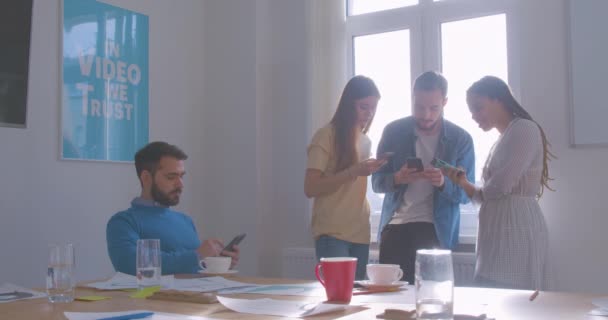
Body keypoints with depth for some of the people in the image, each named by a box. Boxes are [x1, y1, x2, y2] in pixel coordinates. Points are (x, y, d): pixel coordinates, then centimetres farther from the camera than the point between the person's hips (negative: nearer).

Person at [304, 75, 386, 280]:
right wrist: (353, 171, -20)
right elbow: (310, 189, -14)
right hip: (332, 233, -6)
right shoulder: (326, 136, -6)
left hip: (360, 233, 6)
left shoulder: (366, 141, 15)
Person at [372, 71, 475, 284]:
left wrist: (443, 183, -22)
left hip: (436, 231, -1)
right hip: (395, 226, 1)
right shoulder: (394, 131, 1)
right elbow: (377, 182, 3)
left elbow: (465, 194, -1)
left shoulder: (461, 139, -2)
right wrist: (397, 179, -19)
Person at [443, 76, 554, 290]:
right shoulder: (503, 139, 21)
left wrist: (473, 191, 4)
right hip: (501, 234, 9)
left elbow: (500, 185, -16)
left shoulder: (524, 129, -6)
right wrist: (464, 184, 4)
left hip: (517, 231, -9)